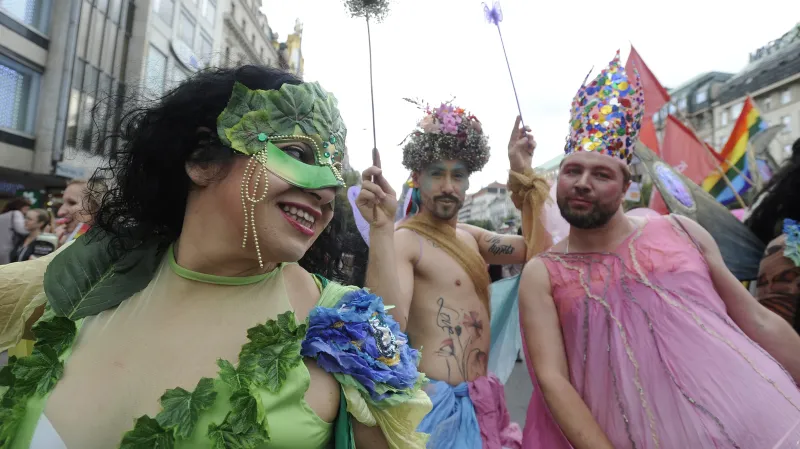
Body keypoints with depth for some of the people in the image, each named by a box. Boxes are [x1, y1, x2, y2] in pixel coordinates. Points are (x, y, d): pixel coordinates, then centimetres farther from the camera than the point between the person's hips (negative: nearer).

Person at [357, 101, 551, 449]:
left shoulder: (470, 236, 7)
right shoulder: (404, 239, -18)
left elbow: (537, 251, 5)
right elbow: (388, 324, -30)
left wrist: (523, 174, 3)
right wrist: (381, 228, -38)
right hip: (442, 402, -8)